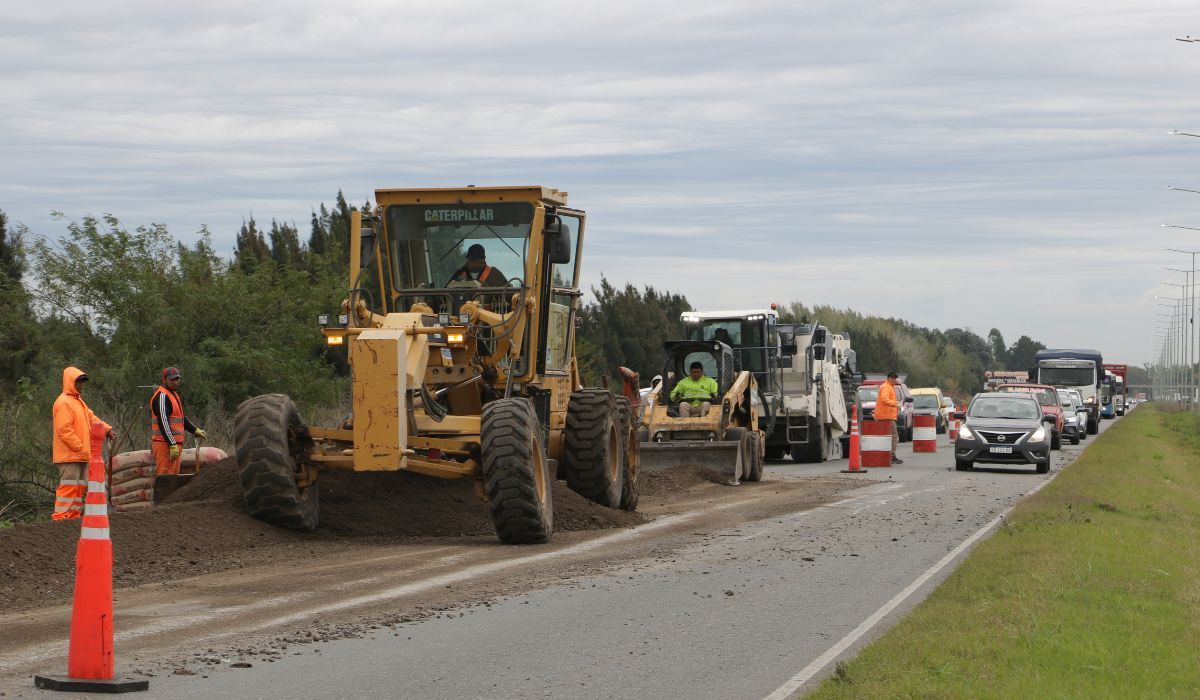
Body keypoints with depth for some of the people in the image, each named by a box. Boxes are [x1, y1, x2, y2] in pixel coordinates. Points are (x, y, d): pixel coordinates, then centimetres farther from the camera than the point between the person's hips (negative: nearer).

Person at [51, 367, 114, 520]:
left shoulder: (78, 401, 19)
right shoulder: (63, 402, -13)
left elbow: (91, 418, 22)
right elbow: (63, 429, -20)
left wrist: (107, 429, 8)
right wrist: (79, 447, -19)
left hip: (80, 455, 10)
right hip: (69, 455, -10)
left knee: (80, 485, 13)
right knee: (69, 485, -11)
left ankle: (74, 513, 18)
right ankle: (61, 515, -11)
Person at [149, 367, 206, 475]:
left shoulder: (174, 394, 20)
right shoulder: (162, 396, -13)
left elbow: (181, 418, 32)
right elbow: (163, 422, -21)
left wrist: (195, 430, 24)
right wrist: (172, 445, -23)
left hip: (174, 443, 10)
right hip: (165, 444, -10)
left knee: (174, 474, 13)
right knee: (165, 476, -14)